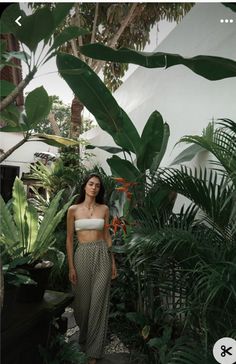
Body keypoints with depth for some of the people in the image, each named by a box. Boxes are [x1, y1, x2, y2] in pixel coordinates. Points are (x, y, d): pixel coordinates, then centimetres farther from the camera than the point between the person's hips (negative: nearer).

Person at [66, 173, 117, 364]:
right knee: (83, 300, 11)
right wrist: (71, 266, -4)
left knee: (98, 302, 3)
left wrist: (113, 261, 6)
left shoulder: (104, 209, 4)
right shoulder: (74, 209, -1)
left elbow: (107, 236, 9)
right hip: (82, 255, 0)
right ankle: (84, 337, 42)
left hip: (102, 255, 1)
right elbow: (69, 239, 0)